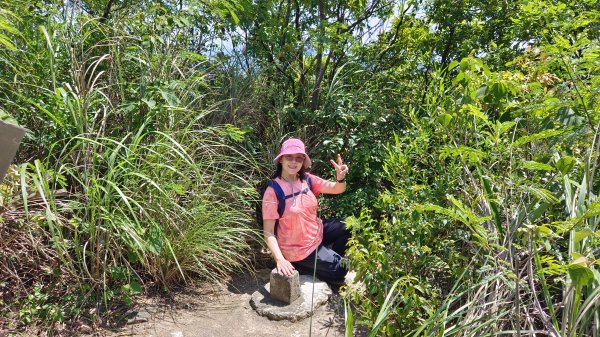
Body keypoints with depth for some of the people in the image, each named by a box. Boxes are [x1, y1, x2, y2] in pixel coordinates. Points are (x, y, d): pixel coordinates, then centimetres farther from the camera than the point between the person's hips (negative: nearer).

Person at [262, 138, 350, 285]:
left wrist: (340, 178, -32)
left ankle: (330, 257, 20)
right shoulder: (273, 191, -23)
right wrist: (280, 260, -32)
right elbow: (269, 232, -21)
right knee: (340, 270, -3)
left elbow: (337, 189, -10)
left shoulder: (307, 179, -6)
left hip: (318, 233, 6)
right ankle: (301, 266, 14)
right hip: (299, 249, -6)